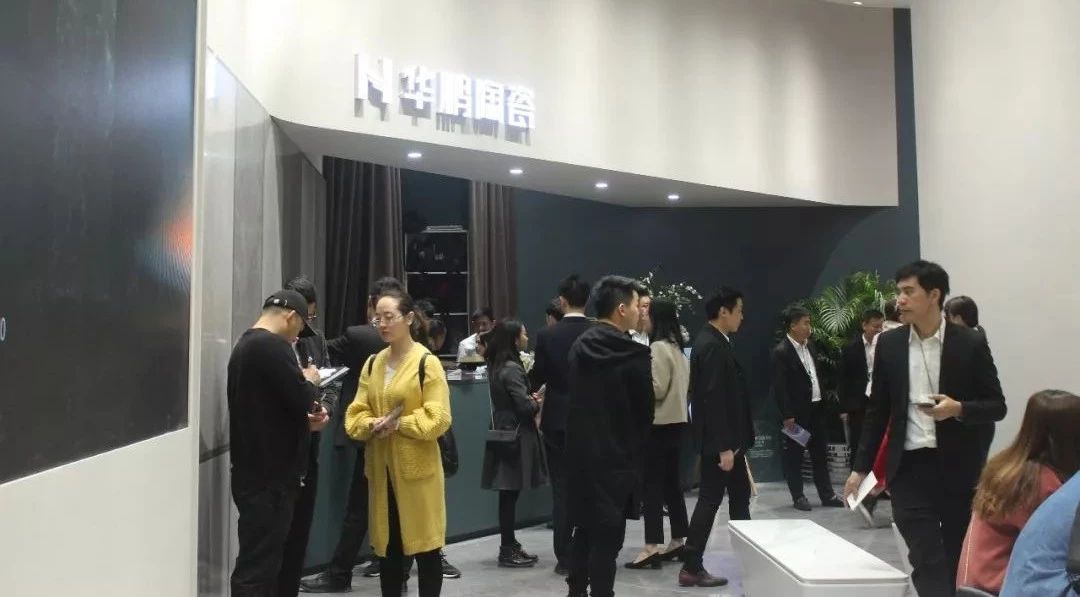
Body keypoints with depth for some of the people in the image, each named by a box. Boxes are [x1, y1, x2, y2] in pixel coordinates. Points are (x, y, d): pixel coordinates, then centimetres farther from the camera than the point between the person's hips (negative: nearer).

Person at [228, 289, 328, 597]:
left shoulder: (246, 344, 16)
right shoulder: (273, 346, -16)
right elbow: (301, 400, -20)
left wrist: (305, 420, 12)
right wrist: (311, 382, 0)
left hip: (255, 470, 10)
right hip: (269, 474, -10)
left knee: (259, 559, 15)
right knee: (258, 564, -5)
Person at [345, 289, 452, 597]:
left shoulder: (427, 362, -7)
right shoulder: (372, 364, 11)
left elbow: (437, 419, -12)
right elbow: (355, 414, 8)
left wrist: (398, 424, -19)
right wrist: (371, 425, -12)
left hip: (417, 468, -5)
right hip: (381, 468, 5)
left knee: (425, 547, 3)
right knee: (387, 547, 12)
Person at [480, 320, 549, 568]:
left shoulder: (498, 366, 11)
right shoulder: (511, 369, -18)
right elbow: (524, 406, -20)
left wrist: (530, 399, 3)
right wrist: (537, 403, 0)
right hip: (515, 436, -9)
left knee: (508, 494, 13)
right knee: (510, 494, -2)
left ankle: (510, 546, 20)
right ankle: (508, 551, 5)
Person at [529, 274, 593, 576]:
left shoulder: (547, 335, -9)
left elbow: (536, 380, -2)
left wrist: (533, 385, 20)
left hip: (558, 420, -1)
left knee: (562, 489, 5)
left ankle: (565, 557, 9)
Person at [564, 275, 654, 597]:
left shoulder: (579, 347, 4)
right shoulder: (634, 354, -15)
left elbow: (575, 398, 8)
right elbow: (645, 408, -7)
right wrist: (636, 447, 10)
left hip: (581, 452, 7)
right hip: (616, 457, -6)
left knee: (584, 528, 19)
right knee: (607, 536, 2)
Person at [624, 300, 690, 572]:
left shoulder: (658, 348, -14)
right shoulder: (677, 348, 14)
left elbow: (656, 389, -17)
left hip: (659, 423, -9)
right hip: (676, 421, 9)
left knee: (653, 484, -6)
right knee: (671, 482, 14)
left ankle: (652, 548, -4)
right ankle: (679, 541, 20)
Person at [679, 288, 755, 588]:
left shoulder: (713, 342, 12)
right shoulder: (712, 346, -20)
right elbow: (713, 399, -25)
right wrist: (724, 447, -24)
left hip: (727, 437, 10)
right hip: (719, 440, -10)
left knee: (740, 495, 18)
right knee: (711, 499, -2)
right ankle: (691, 567, 7)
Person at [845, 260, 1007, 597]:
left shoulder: (970, 344, -4)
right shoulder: (889, 344, 3)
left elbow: (997, 406, 0)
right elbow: (877, 410, 8)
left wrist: (959, 409, -21)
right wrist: (862, 467, 6)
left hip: (958, 468, -1)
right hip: (909, 467, 1)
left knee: (961, 562, 11)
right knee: (927, 562, -7)